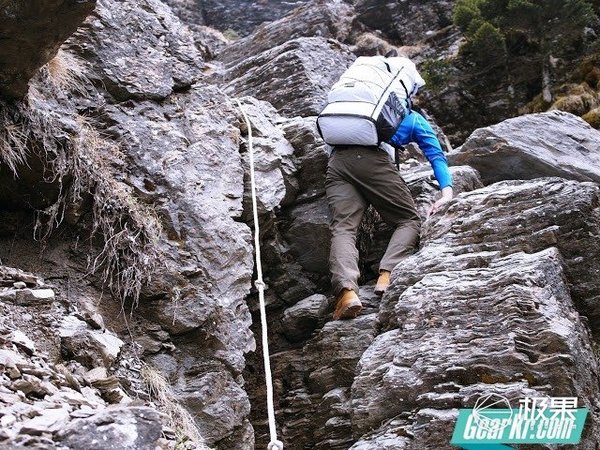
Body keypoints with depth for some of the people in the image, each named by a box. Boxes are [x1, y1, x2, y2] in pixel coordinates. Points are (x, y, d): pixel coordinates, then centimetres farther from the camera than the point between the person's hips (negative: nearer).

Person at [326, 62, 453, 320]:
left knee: (342, 228, -10)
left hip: (336, 162, 3)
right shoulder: (414, 118, 29)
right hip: (373, 160, -3)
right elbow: (436, 155, 16)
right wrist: (447, 192, 7)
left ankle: (346, 290, -37)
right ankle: (387, 275, -20)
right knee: (410, 221, 7)